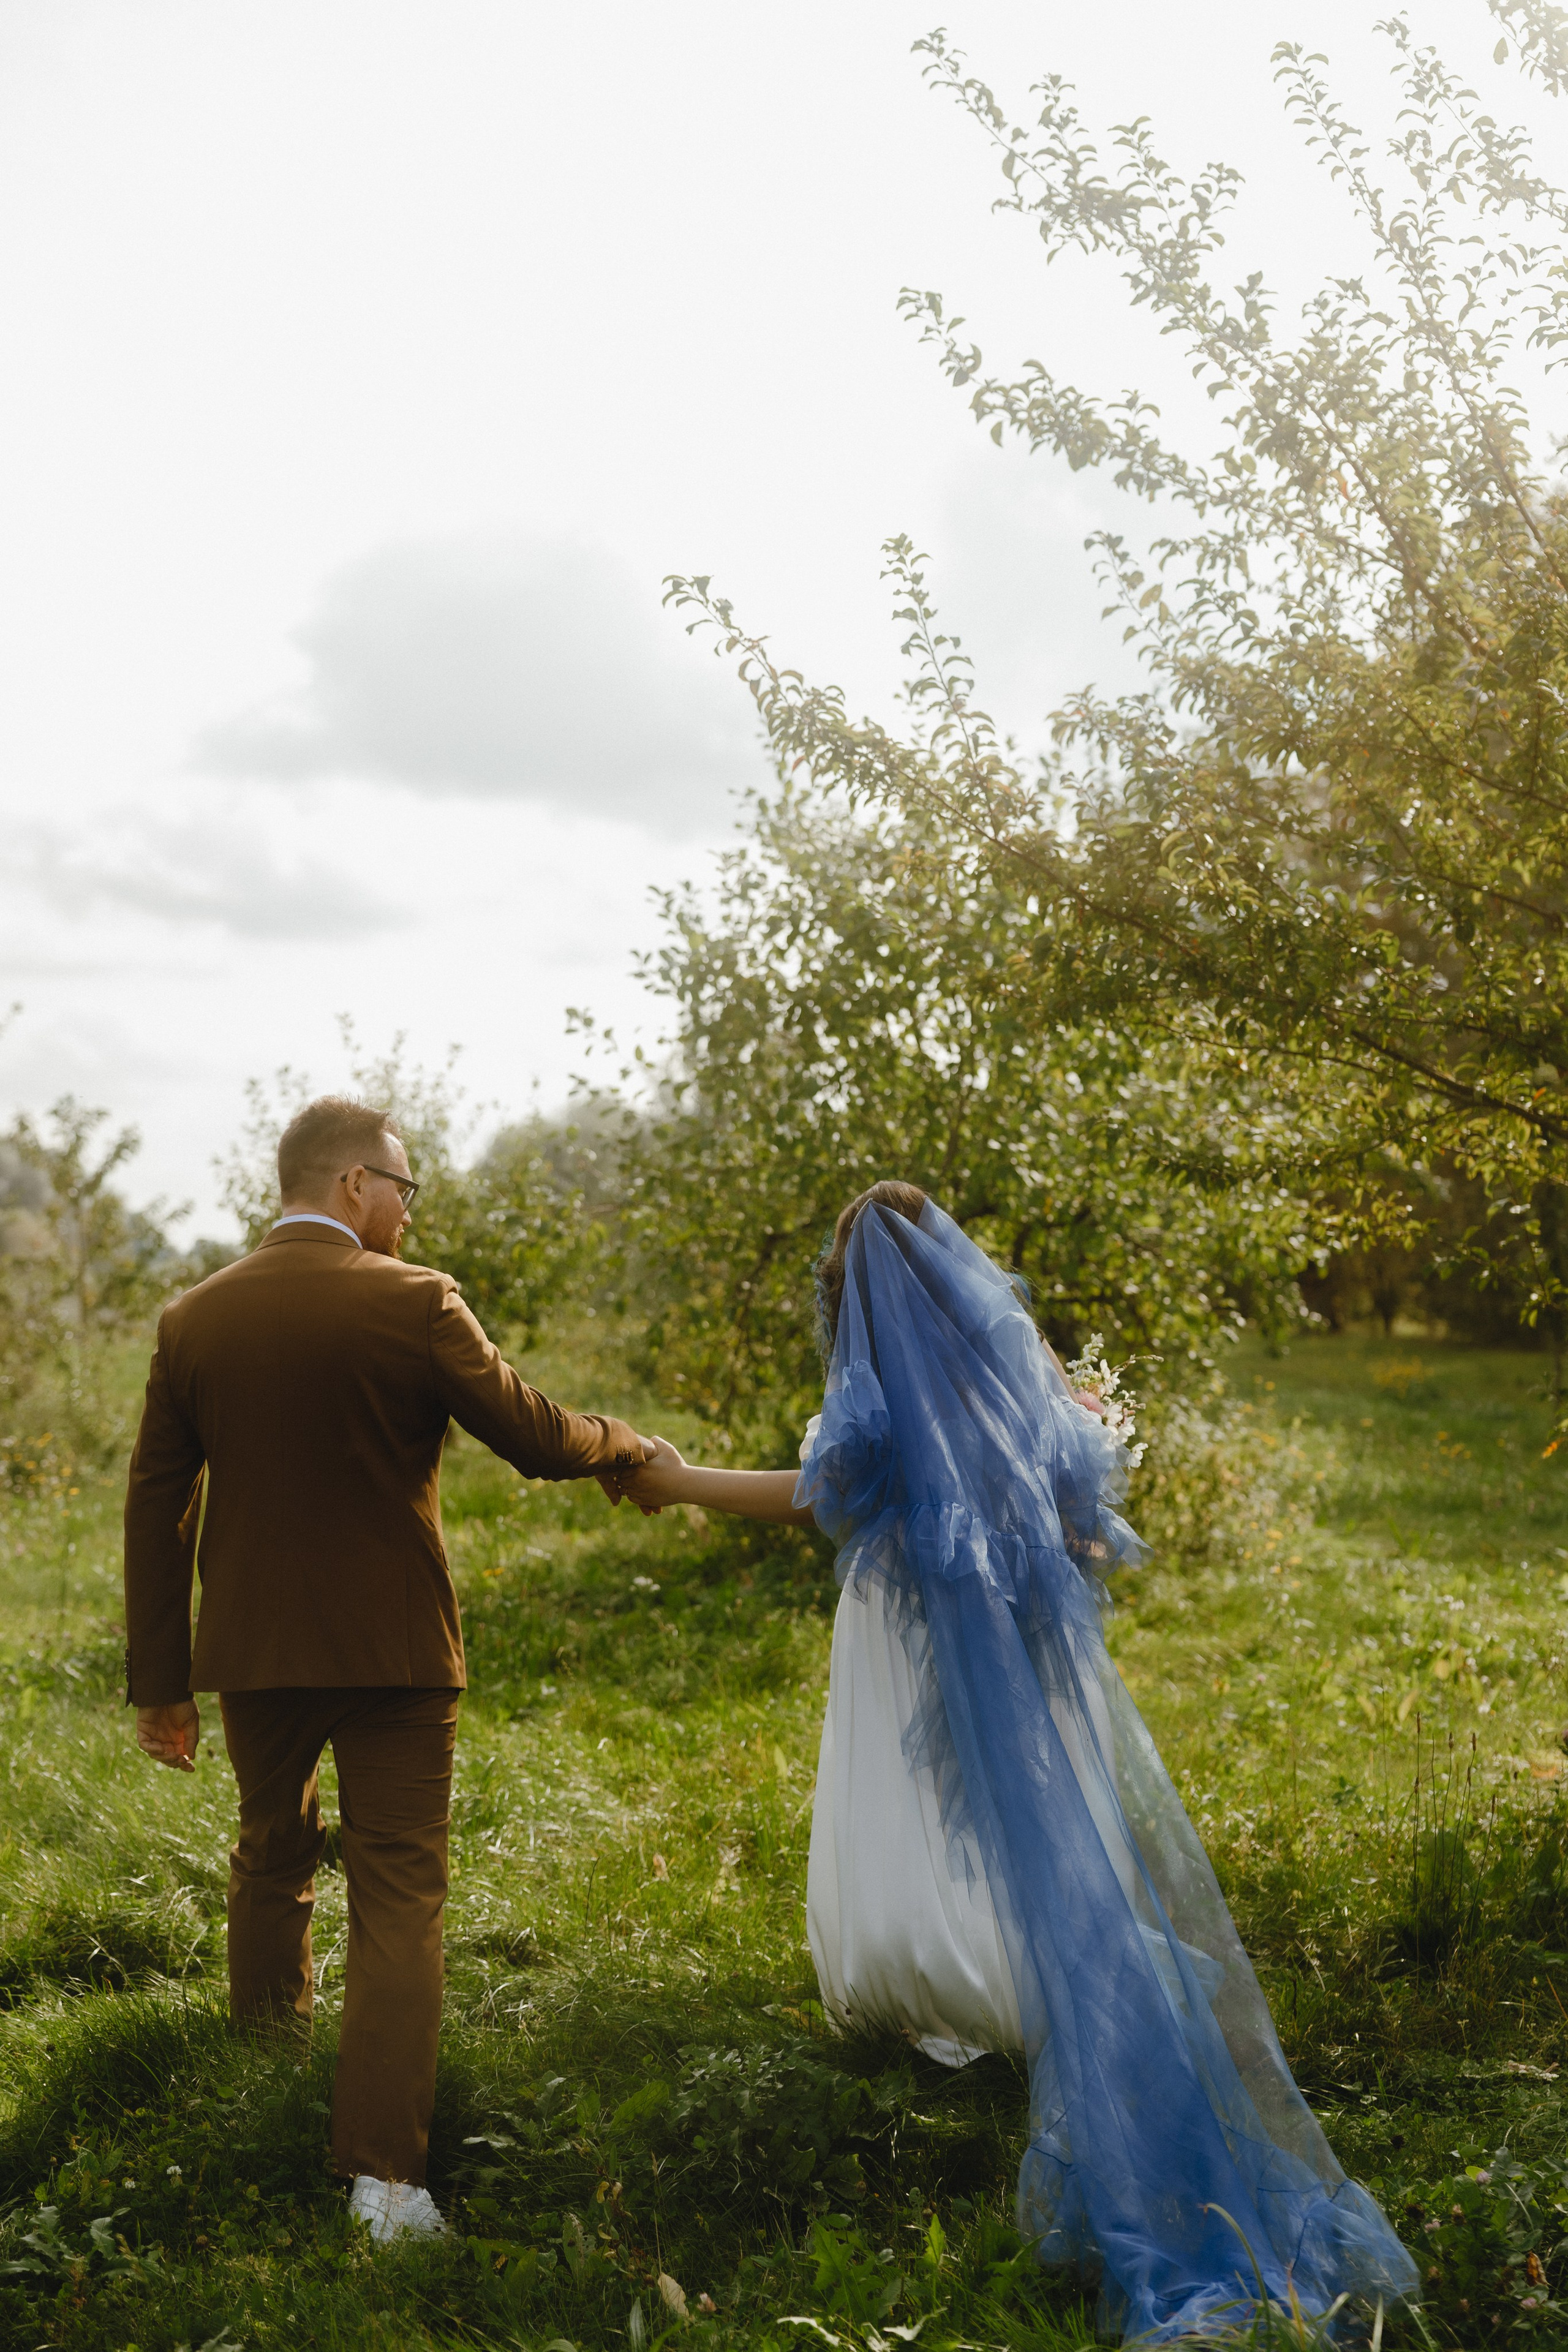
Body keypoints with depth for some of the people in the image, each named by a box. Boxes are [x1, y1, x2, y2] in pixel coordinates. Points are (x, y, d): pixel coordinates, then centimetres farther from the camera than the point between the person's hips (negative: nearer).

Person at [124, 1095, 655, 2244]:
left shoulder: (193, 1319, 0)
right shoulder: (413, 1302, -13)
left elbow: (157, 1507, 2)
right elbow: (529, 1434, -8)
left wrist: (160, 1680, 8)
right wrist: (619, 1445, 14)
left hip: (253, 1647, 4)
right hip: (393, 1650, -4)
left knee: (273, 1858, 25)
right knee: (399, 1896, 1)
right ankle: (383, 2166, -6)